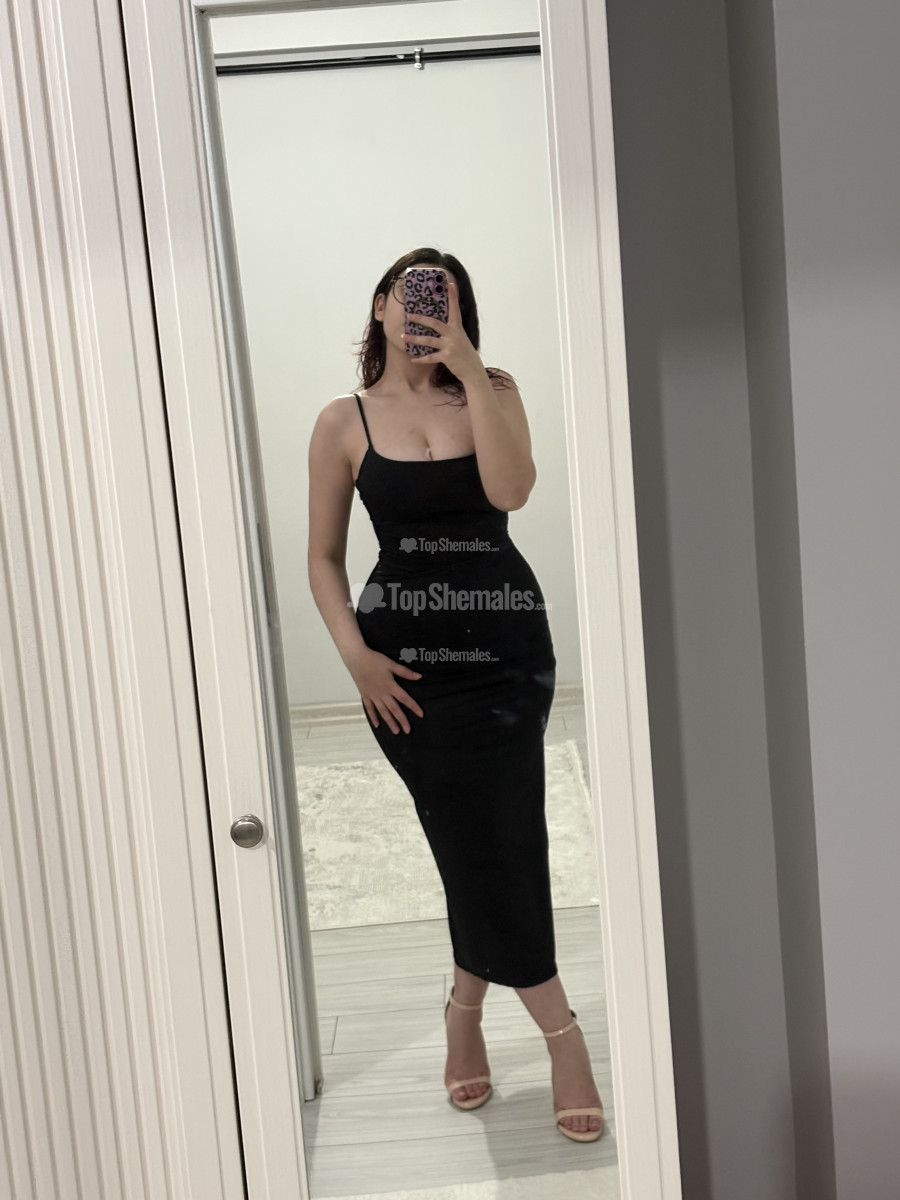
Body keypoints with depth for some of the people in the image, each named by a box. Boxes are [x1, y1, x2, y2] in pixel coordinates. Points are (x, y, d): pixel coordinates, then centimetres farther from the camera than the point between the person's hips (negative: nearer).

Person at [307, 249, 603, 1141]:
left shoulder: (491, 393, 5)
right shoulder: (344, 422, 3)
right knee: (481, 842, 0)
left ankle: (465, 1008, 27)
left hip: (507, 643, 1)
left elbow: (510, 489, -16)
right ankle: (560, 1031, 14)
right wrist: (356, 656, -8)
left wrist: (466, 369, -15)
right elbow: (324, 558, 5)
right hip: (404, 655, 0)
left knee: (487, 842, 2)